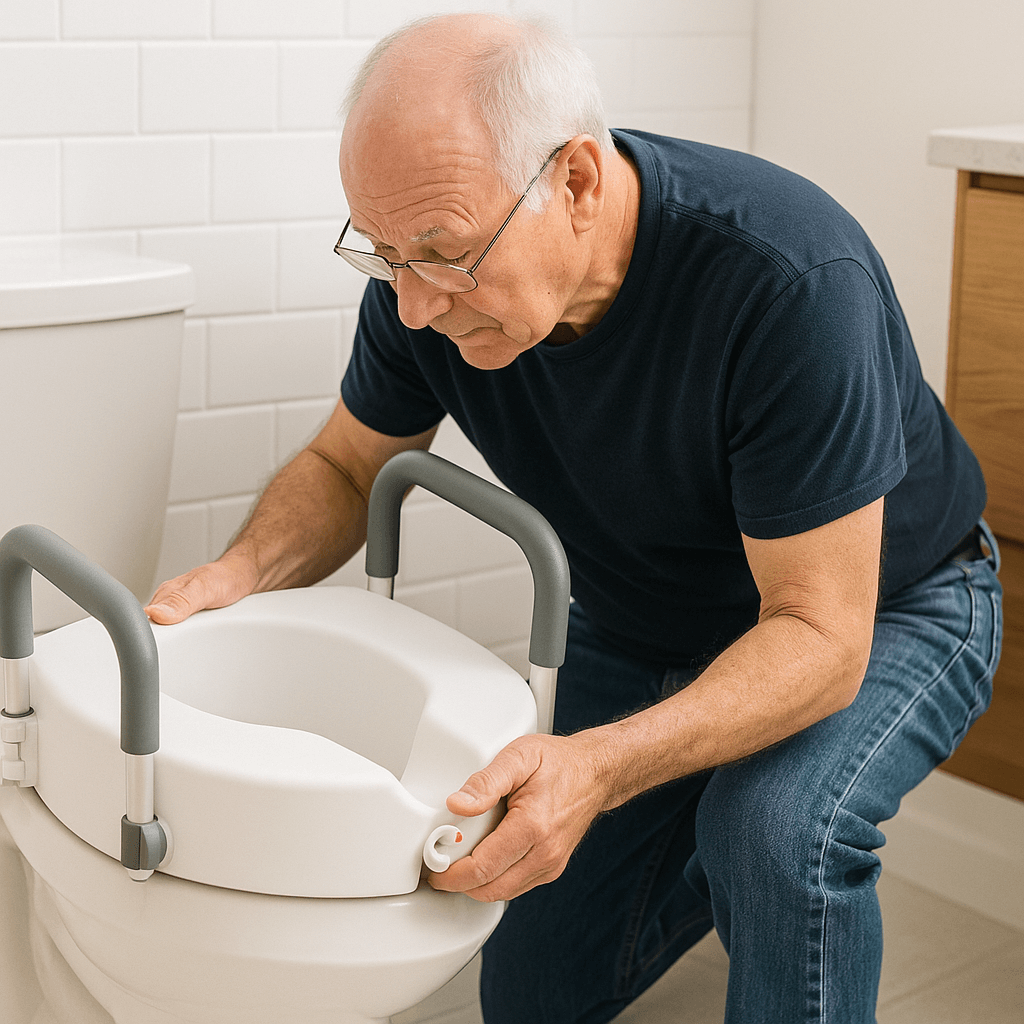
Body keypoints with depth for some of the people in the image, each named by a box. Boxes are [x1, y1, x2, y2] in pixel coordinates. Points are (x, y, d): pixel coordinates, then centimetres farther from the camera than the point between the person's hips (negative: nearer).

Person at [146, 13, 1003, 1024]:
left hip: (886, 609, -5)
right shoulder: (433, 260, -21)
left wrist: (597, 768, -50)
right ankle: (712, 856, 34)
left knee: (778, 823, -36)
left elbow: (819, 634, -35)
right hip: (638, 627, 5)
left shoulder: (789, 284, -37)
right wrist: (238, 572, -25)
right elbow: (345, 466, -3)